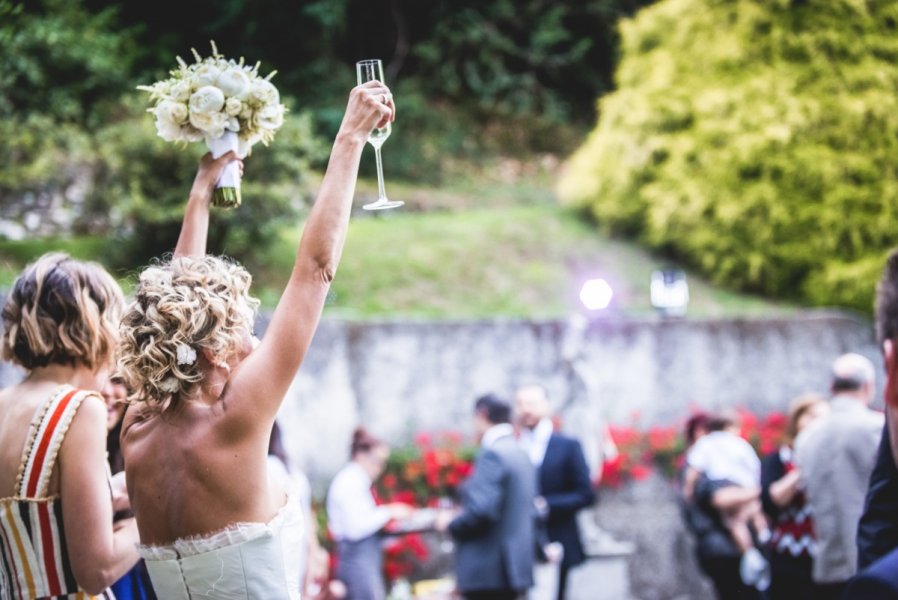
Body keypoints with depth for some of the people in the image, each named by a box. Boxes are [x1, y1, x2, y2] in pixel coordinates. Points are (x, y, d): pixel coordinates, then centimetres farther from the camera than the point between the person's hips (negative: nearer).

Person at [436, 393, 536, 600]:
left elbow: (481, 510, -23)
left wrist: (451, 523, -8)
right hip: (516, 564, 10)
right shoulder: (521, 454, 14)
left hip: (489, 571, -10)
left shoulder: (491, 454, -15)